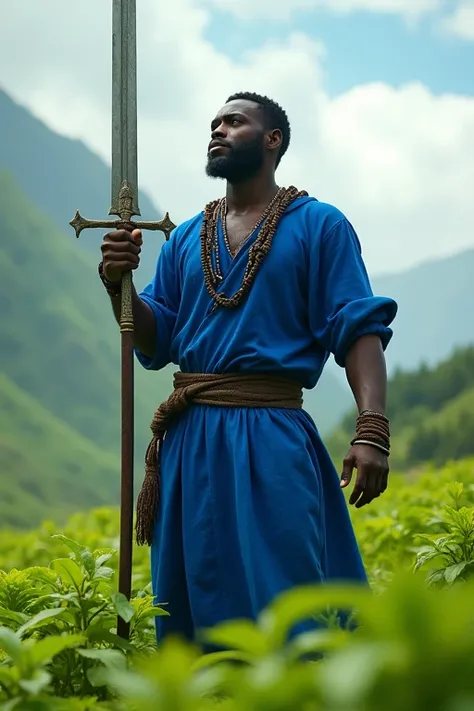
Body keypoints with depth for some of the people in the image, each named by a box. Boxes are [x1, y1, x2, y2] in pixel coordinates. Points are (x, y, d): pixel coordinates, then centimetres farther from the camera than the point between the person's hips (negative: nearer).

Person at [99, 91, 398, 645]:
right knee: (189, 601, 9)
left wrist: (372, 430, -19)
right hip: (190, 439, 5)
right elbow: (155, 344, 14)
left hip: (272, 437, -5)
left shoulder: (319, 226, 2)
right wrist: (118, 284, -5)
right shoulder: (185, 238, 17)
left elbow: (360, 332, -6)